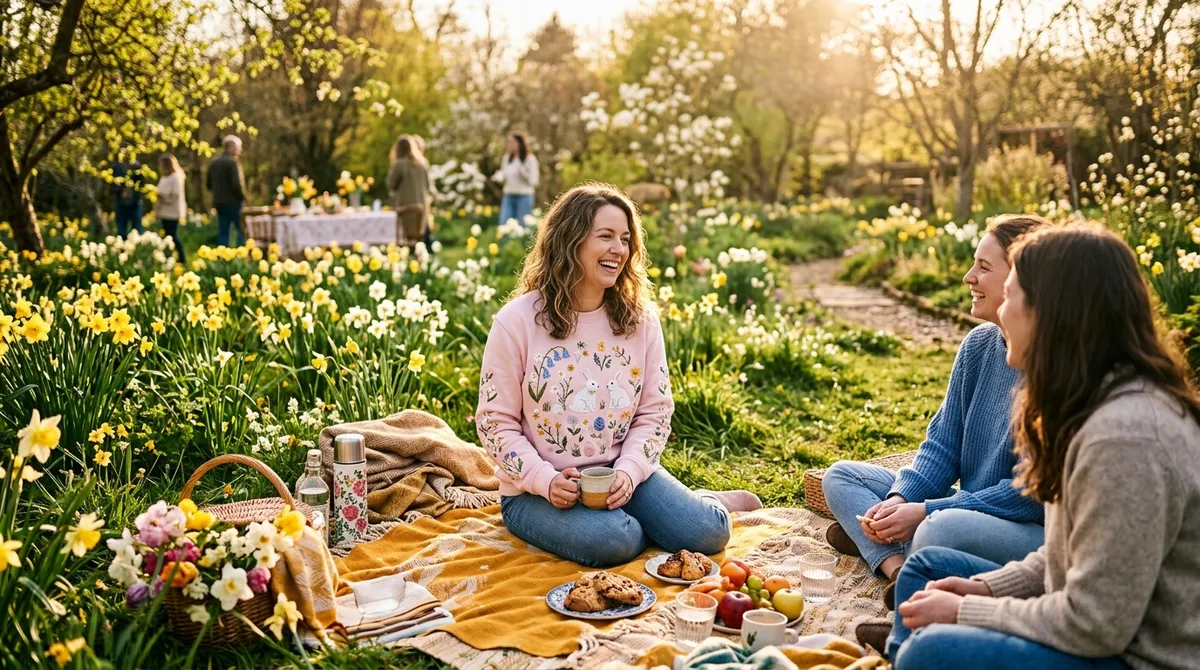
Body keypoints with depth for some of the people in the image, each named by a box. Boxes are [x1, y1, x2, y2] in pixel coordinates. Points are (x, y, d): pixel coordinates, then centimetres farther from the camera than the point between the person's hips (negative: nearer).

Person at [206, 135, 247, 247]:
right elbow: (236, 184, -19)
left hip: (219, 202, 7)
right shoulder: (232, 162, -14)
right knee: (242, 231, -1)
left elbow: (209, 185, 14)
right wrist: (242, 198, -6)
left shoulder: (214, 162, 11)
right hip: (233, 202, -7)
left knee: (223, 233, 9)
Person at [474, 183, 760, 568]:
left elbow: (654, 412, 2)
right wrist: (545, 480, -21)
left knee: (707, 533, -16)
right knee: (614, 540, -31)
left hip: (622, 474, 3)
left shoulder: (640, 318, 0)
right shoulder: (516, 321, -10)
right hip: (538, 489, -3)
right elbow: (495, 422, -7)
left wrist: (628, 473, -16)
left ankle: (704, 503, 19)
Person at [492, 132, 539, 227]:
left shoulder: (530, 159, -4)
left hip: (524, 197, -4)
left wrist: (523, 173, -21)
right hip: (508, 196, 5)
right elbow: (503, 176, 16)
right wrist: (498, 177, -6)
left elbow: (533, 181, -5)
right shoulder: (507, 158, 11)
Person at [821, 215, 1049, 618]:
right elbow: (942, 444, 7)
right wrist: (900, 499, -12)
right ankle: (900, 571, -17)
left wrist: (926, 512, -22)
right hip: (969, 509, 9)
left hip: (1040, 530, -9)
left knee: (942, 529, -40)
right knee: (841, 476, 5)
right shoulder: (979, 345, 4)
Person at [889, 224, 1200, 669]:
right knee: (927, 567, 12)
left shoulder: (1124, 434, -28)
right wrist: (986, 587, 2)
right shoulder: (1103, 404, 3)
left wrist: (964, 611, -14)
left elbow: (1094, 625, -25)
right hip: (1110, 628, 10)